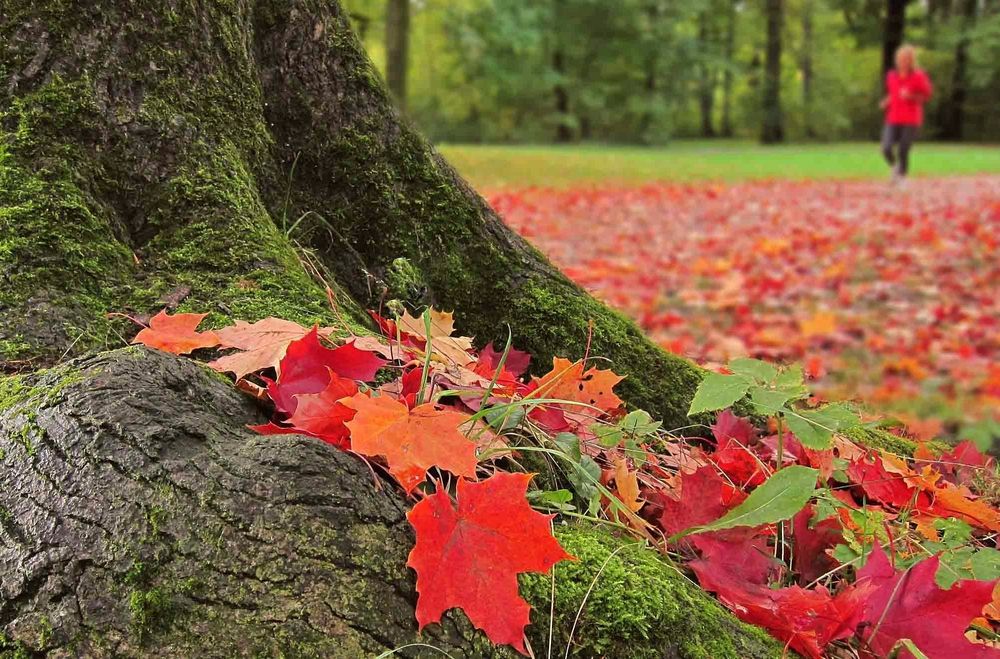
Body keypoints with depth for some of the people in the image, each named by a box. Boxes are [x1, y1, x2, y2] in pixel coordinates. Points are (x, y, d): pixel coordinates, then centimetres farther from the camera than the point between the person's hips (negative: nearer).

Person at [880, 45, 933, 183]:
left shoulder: (919, 76, -4)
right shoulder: (891, 76, 8)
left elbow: (927, 96, -1)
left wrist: (910, 96, -17)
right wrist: (886, 102, 2)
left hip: (911, 121, -3)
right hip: (893, 120, 3)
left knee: (903, 152, -6)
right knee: (886, 149, -13)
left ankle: (901, 177, 14)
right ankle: (895, 167, 18)